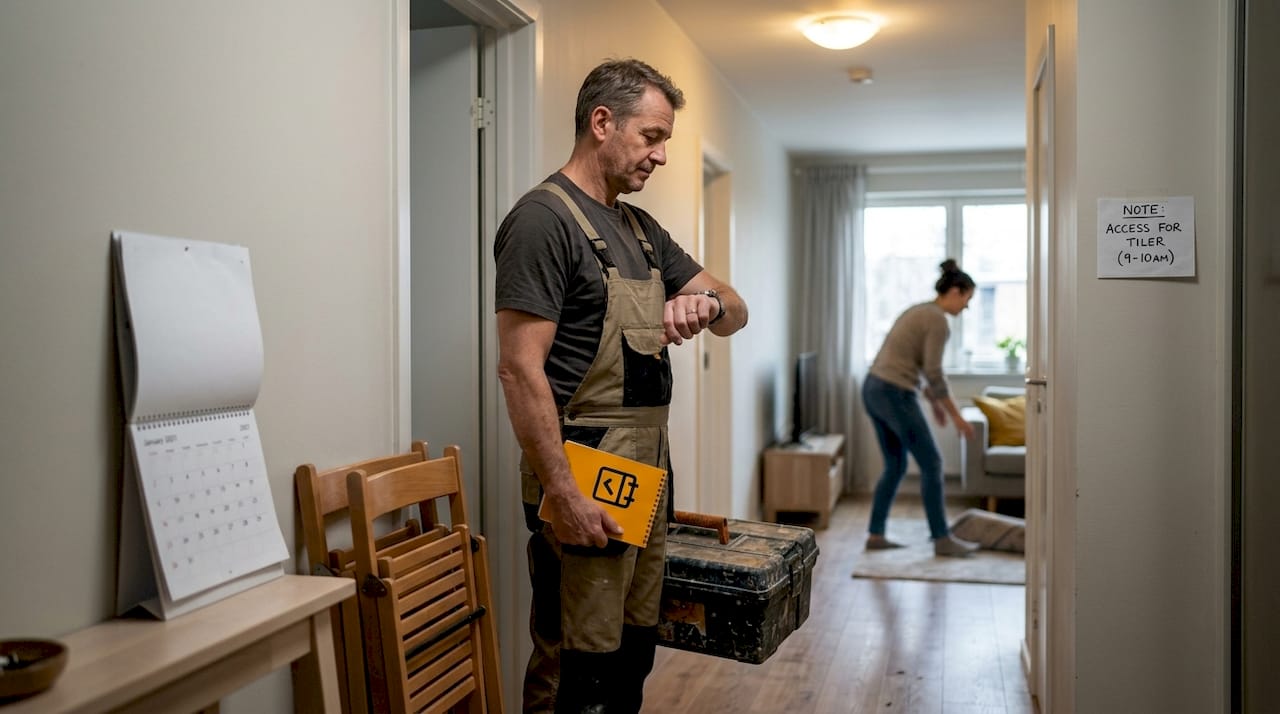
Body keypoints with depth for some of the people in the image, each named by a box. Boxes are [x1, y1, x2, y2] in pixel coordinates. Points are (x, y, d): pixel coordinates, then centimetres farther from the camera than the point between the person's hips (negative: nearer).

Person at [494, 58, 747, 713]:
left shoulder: (642, 229, 15)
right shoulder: (544, 219, -12)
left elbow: (736, 312, 15)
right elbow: (519, 370, -19)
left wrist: (706, 303, -9)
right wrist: (562, 496, -22)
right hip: (585, 480, -9)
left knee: (634, 657, 18)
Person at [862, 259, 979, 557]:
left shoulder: (921, 310, 18)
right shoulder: (938, 320, -11)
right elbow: (934, 374, -14)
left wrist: (934, 402, 28)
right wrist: (957, 416, -7)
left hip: (874, 389, 10)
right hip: (895, 395, -10)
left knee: (895, 466, 16)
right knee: (931, 464, 3)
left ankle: (875, 535, 19)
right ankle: (942, 539, 11)